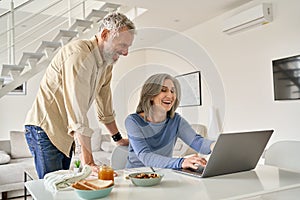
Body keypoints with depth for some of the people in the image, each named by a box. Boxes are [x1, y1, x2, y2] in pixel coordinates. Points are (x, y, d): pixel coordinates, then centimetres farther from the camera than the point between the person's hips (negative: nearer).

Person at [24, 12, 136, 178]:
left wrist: (118, 139, 18)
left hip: (65, 133, 9)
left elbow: (105, 105, 14)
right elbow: (78, 115, -30)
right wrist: (88, 161, -29)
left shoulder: (107, 61, 5)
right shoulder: (79, 55, -24)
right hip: (45, 129, -8)